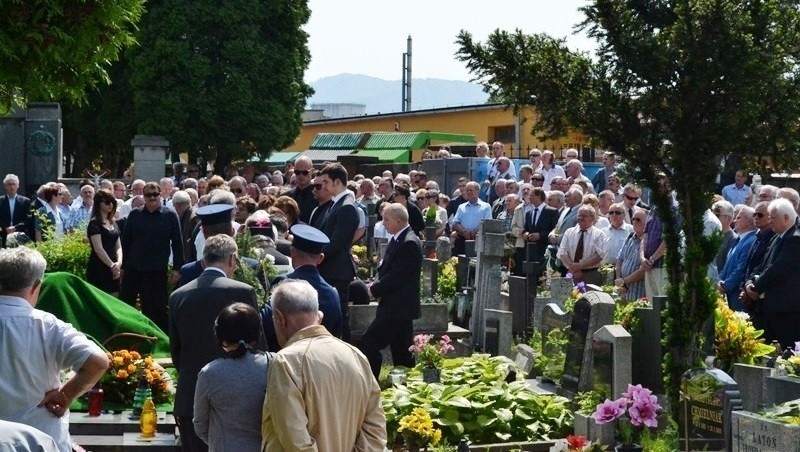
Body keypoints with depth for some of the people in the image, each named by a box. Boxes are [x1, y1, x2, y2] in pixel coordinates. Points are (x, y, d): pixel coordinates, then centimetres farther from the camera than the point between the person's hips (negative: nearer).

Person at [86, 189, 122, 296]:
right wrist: (112, 265, -16)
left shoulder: (113, 223, 16)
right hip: (99, 269, -7)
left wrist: (119, 262, -7)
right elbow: (98, 249, -15)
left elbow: (118, 246, 11)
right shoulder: (94, 224, -7)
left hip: (113, 271, 7)